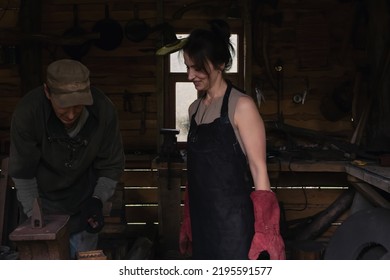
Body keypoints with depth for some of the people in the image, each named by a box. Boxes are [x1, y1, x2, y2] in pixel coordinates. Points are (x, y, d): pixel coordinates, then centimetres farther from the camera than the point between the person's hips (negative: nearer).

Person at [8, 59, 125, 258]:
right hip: (44, 202, -1)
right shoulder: (27, 112, -26)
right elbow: (22, 173, -14)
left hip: (84, 205, 2)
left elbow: (112, 166, -7)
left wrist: (97, 200, -18)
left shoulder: (103, 110, -22)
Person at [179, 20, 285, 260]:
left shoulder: (241, 106, -11)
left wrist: (263, 233, -15)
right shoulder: (195, 109, 11)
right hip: (202, 218, 7)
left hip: (232, 219, -7)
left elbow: (259, 170, -12)